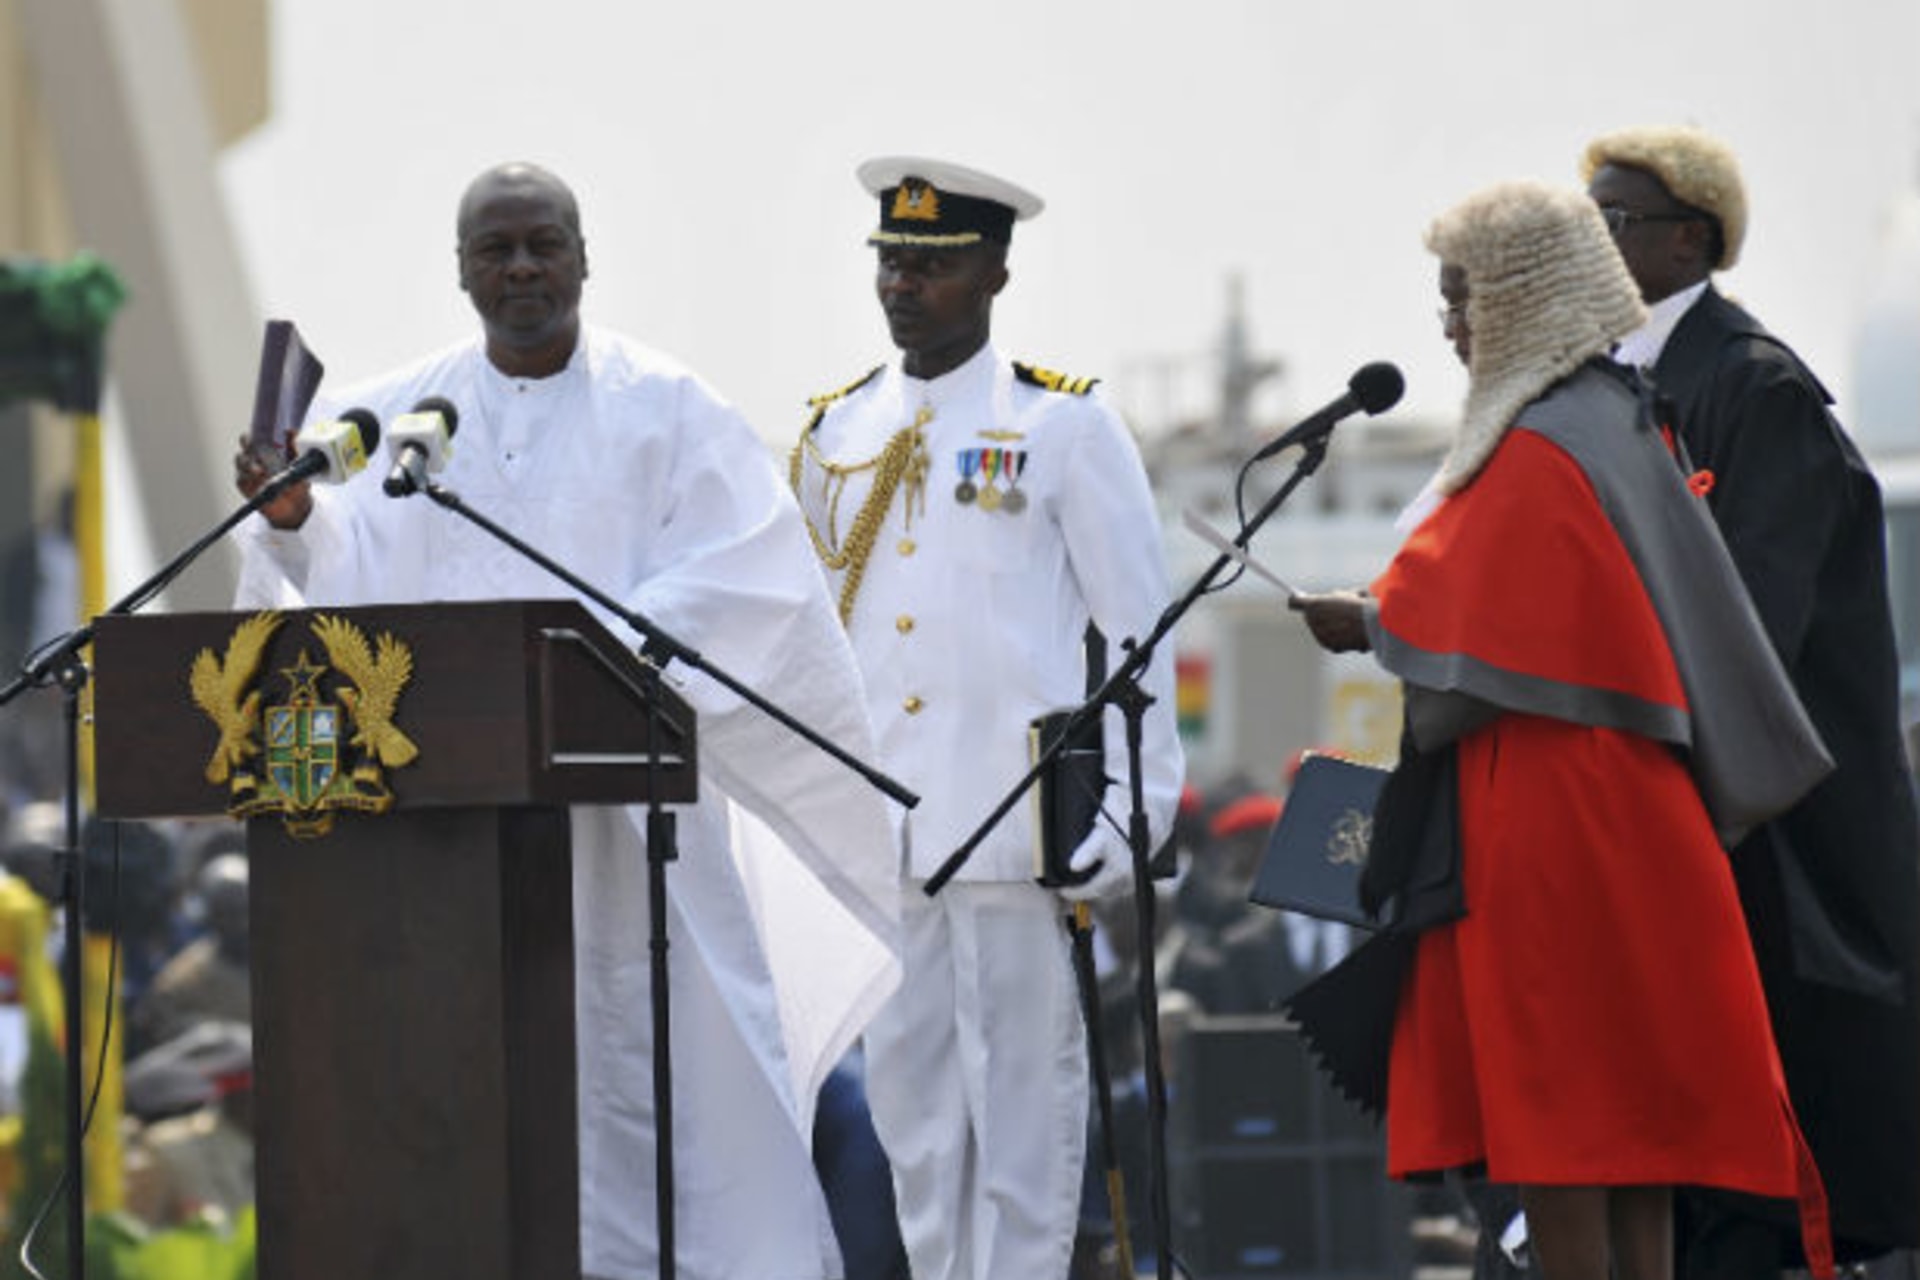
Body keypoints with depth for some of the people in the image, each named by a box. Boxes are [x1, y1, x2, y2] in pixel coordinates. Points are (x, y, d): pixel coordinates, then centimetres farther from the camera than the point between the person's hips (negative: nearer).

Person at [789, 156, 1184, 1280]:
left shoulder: (1067, 427, 0)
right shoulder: (837, 435, 14)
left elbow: (1140, 634, -1)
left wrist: (1134, 817, -7)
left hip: (1021, 836, -5)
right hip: (880, 837, 5)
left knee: (1022, 1103, -3)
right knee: (910, 1100, 6)